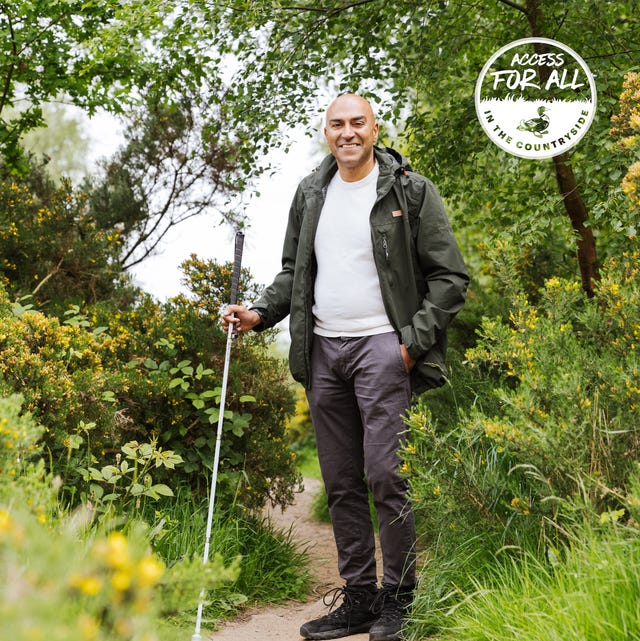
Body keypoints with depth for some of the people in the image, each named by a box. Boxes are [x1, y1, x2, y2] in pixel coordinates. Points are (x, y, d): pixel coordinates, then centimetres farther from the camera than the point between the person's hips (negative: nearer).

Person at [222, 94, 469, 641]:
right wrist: (260, 314, 6)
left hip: (381, 345, -5)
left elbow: (450, 276, -3)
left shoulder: (411, 191, -2)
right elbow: (293, 270, 23)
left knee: (385, 474, -11)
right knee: (341, 482, 8)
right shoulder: (310, 194, 15)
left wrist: (414, 342, -12)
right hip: (322, 350, 6)